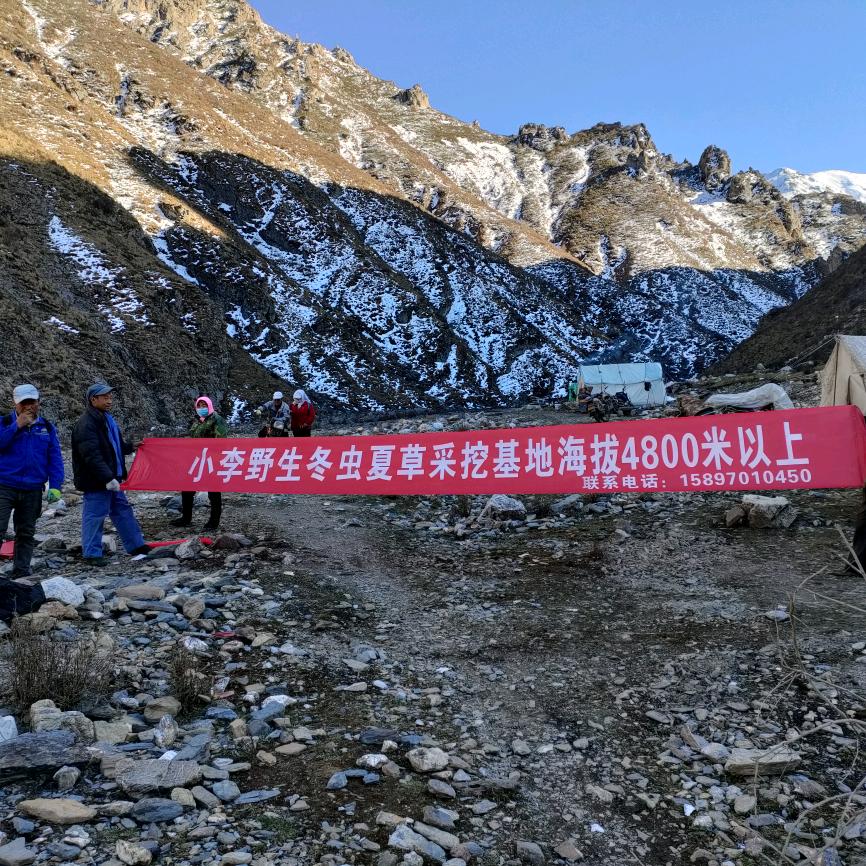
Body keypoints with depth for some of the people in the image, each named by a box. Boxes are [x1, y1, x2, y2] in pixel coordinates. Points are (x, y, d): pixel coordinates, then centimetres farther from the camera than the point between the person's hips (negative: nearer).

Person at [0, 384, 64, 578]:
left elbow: (55, 458, 7)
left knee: (26, 533, 9)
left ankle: (21, 570, 18)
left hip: (33, 490, 3)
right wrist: (17, 426, -17)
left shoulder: (47, 427, 9)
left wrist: (55, 486, -2)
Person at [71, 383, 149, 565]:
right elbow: (92, 456, -25)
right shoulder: (86, 424, -17)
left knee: (123, 510, 15)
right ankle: (91, 554, 9)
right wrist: (108, 478, -30)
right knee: (95, 516, -1)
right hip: (96, 481, -10)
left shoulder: (106, 419, 15)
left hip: (111, 478, 10)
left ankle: (136, 545, 23)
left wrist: (131, 447, 13)